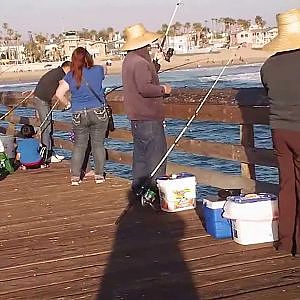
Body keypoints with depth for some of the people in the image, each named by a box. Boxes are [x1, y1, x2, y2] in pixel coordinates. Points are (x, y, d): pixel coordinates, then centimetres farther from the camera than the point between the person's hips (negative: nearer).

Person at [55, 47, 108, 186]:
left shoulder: (70, 76, -4)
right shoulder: (98, 70, -4)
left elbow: (59, 93, -9)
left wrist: (67, 103, 8)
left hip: (79, 115, 1)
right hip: (98, 112, 0)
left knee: (79, 146, 10)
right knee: (98, 144, 8)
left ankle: (75, 176, 8)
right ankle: (99, 175, 11)